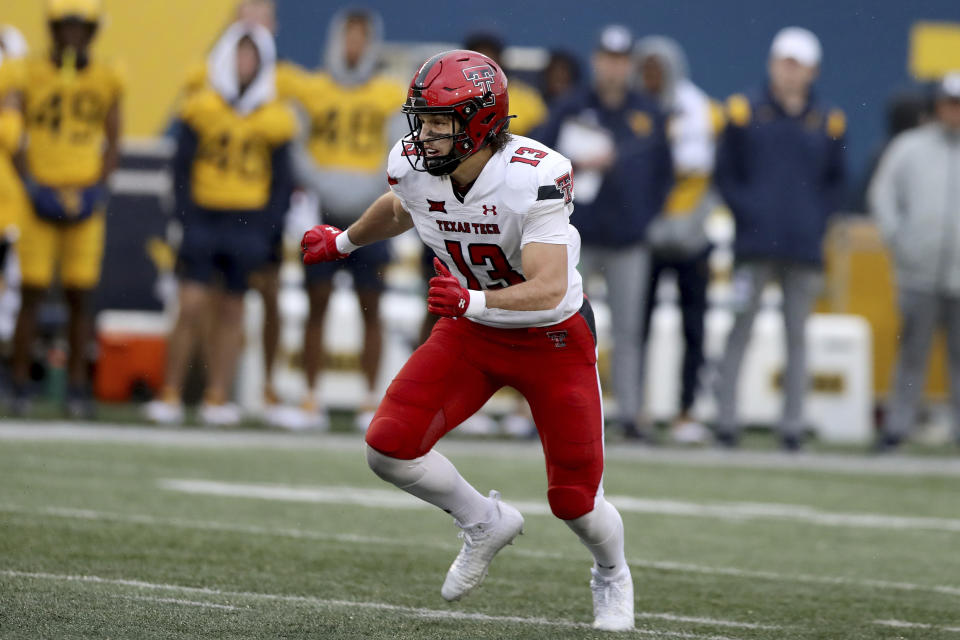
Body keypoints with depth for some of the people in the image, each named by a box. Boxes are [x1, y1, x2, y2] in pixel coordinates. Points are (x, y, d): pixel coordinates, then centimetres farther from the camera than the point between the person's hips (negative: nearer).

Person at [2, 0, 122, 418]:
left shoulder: (106, 81, 6)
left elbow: (112, 144, 12)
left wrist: (95, 189, -2)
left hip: (84, 202, 2)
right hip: (43, 197, -2)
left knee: (80, 297, 2)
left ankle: (77, 385, 9)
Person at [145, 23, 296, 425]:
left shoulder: (275, 120, 4)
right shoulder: (202, 110, -1)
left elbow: (281, 181, 8)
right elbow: (182, 168, 1)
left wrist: (267, 232, 0)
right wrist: (187, 219, -8)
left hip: (249, 222, 2)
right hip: (204, 216, -2)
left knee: (231, 311, 7)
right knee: (193, 306, -8)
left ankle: (218, 398, 12)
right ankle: (170, 395, -1)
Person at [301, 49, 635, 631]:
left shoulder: (533, 179, -32)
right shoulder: (413, 167, -14)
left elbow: (549, 291, -38)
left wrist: (472, 301, -54)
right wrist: (343, 242, 31)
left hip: (554, 338, -5)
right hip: (471, 335, 5)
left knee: (574, 500, -2)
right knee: (390, 447, -15)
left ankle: (613, 575, 36)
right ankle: (487, 523, 14)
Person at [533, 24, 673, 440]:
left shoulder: (649, 116, 8)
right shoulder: (571, 110, 2)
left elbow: (664, 171, 15)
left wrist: (648, 211, 3)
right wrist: (578, 164, -16)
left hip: (629, 239, 2)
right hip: (577, 235, -2)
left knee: (628, 331, 3)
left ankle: (630, 412, 5)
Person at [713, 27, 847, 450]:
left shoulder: (828, 122, 6)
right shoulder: (746, 113, 2)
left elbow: (836, 181, 14)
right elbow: (726, 173, 7)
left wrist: (817, 217, 1)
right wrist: (746, 210, -5)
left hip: (805, 246, 2)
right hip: (755, 242, -2)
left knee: (797, 334, 4)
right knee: (740, 331, -2)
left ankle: (793, 424, 7)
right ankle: (726, 419, 0)